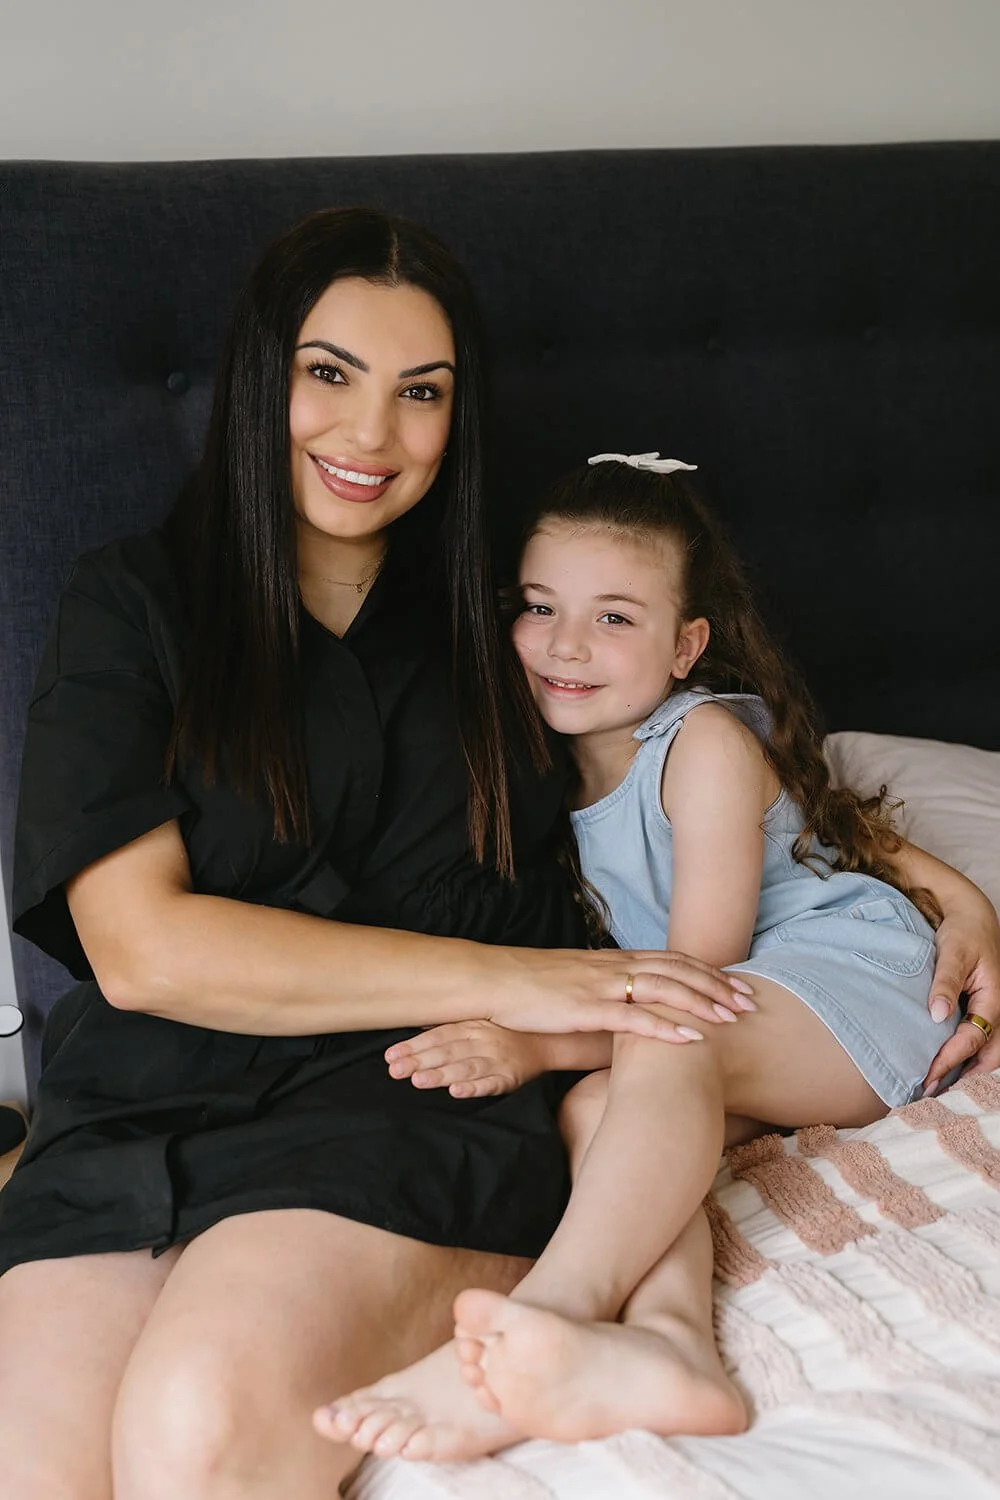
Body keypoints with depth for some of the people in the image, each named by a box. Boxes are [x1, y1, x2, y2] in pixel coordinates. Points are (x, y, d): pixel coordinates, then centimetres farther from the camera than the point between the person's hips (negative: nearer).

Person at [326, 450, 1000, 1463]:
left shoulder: (708, 741, -14)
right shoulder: (546, 764, 6)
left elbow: (700, 976, -19)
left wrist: (540, 1045, -31)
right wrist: (507, 1031, -12)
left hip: (850, 972, -7)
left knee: (667, 1044, -35)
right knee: (593, 1110, -21)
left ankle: (551, 1310, -54)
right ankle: (668, 1341, -46)